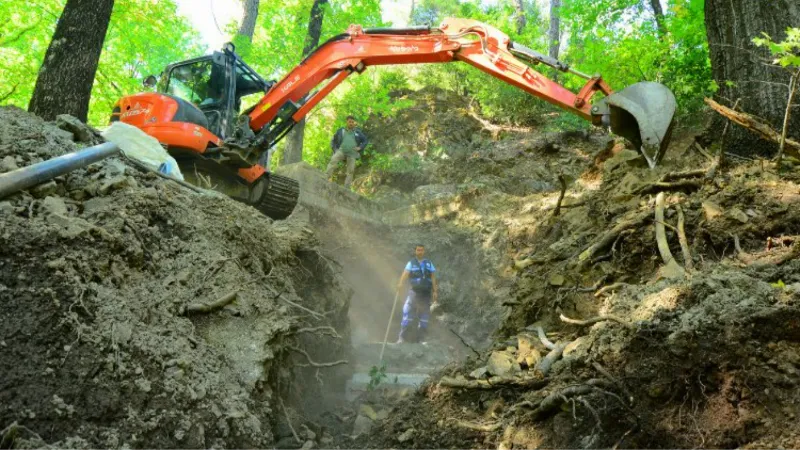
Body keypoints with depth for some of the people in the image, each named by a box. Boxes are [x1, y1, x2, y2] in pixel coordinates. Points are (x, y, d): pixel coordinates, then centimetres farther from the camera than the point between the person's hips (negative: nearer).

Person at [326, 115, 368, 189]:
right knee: (333, 160, -29)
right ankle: (326, 177, -36)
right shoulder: (340, 131, 14)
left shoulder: (358, 132, 13)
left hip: (352, 153, 1)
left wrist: (360, 147, -1)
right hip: (341, 151, -1)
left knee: (350, 171, -6)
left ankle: (346, 187, -2)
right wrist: (335, 149, 4)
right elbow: (333, 141, 20)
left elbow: (365, 141, 17)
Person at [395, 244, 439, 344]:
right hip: (414, 291, -3)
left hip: (426, 293, 3)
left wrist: (435, 291, -2)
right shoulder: (411, 263, 2)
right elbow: (405, 274, -15)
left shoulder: (429, 263, 10)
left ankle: (421, 338, 15)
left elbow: (433, 278, 8)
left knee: (424, 317, 6)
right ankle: (402, 337, -7)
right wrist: (400, 284, -33)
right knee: (407, 313, -12)